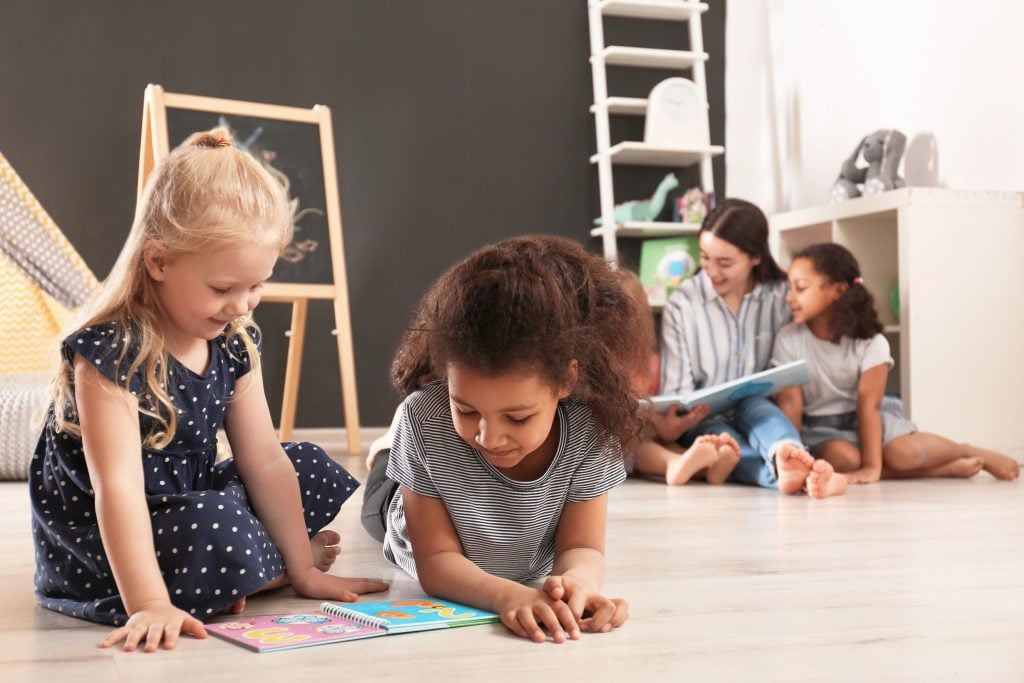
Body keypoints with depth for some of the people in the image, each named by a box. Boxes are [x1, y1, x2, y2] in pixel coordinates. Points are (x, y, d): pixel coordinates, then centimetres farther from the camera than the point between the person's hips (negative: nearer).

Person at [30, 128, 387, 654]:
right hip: (96, 535, -8)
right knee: (225, 537, -32)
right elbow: (117, 487, -33)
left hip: (187, 502, 8)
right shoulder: (111, 351, -27)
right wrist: (149, 605, -39)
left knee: (316, 471, 13)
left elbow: (265, 461, -2)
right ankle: (270, 564, 1)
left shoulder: (233, 343, -4)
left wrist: (304, 572, -3)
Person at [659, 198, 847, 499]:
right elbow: (677, 387, -6)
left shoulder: (780, 297, 0)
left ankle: (786, 456, -64)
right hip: (703, 420, -1)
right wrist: (671, 423, -27)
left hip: (760, 410, 1)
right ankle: (803, 474, -63)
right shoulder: (682, 304, -3)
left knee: (754, 407, -33)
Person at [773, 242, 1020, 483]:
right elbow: (790, 402, -15)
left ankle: (970, 452, 2)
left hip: (864, 417, 0)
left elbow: (868, 404, -20)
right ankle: (951, 469, -22)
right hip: (820, 428, 1)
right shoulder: (788, 339, -12)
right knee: (842, 458, -32)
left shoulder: (870, 342, -14)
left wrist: (872, 465, -27)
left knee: (904, 452, -30)